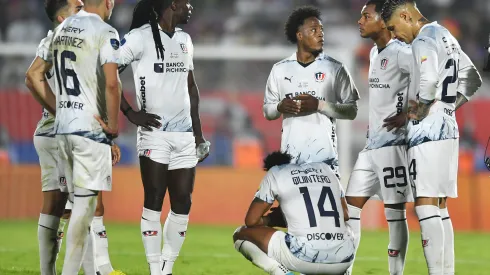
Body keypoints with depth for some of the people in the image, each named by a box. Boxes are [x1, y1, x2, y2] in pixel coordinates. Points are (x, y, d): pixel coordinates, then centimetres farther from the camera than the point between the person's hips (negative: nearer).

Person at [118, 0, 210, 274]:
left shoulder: (185, 40, 15)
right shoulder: (140, 37, -7)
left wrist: (198, 132, 21)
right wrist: (131, 113, -14)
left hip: (184, 134, 6)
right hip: (155, 133, -6)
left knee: (182, 204, 3)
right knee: (154, 202, -6)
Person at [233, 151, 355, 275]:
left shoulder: (275, 173, 11)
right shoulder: (324, 169, 23)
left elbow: (251, 221, 10)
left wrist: (270, 220, 33)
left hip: (305, 256, -5)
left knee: (241, 234, 18)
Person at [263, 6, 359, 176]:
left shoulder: (334, 68, 3)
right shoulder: (280, 70, 10)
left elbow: (351, 111, 2)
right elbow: (267, 112, 16)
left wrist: (319, 105, -12)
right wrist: (280, 107, -7)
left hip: (323, 155, -2)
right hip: (290, 157, 2)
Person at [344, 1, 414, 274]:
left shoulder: (400, 52, -13)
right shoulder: (375, 52, 16)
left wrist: (409, 115, -18)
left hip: (393, 143, -9)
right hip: (372, 143, 9)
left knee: (395, 211, -4)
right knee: (351, 206, 7)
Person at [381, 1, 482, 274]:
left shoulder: (423, 41, -11)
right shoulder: (447, 37, 17)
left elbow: (429, 80, -28)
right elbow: (473, 80, 26)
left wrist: (421, 110, -14)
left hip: (428, 131, -9)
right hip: (449, 129, 9)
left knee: (426, 207, -9)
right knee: (440, 208, 11)